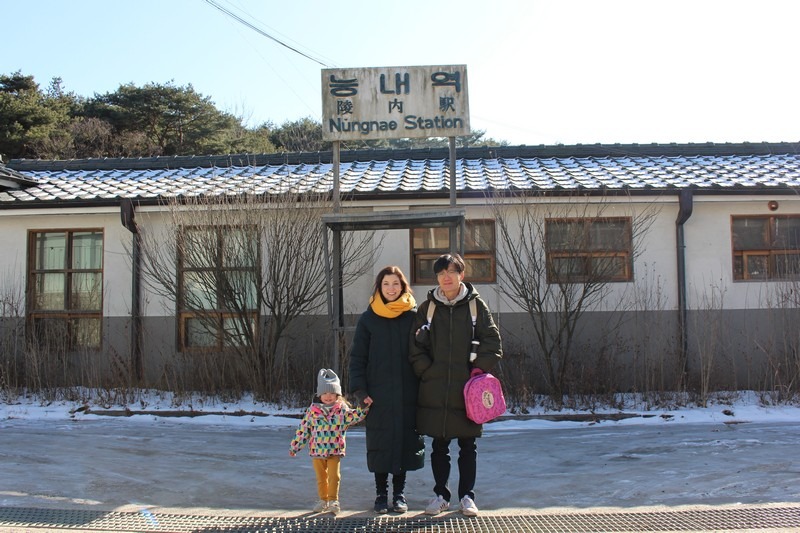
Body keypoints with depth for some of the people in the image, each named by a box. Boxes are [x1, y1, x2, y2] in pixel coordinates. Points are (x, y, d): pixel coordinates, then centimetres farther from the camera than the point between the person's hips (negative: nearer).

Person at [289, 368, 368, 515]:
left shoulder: (342, 409, -1)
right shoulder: (313, 410, 0)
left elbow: (354, 417, -10)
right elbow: (303, 429, 4)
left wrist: (363, 408, -25)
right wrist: (295, 446, 7)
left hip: (335, 451, -1)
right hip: (317, 451, 2)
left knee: (334, 476, -4)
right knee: (321, 477, 12)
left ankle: (333, 500, 7)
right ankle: (323, 500, 25)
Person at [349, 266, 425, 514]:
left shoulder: (413, 316, 4)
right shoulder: (368, 319, 3)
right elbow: (357, 357, 3)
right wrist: (360, 390, -7)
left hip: (407, 393, 0)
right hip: (378, 395, 0)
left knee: (405, 441, 5)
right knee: (379, 445, 5)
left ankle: (399, 492, 19)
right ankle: (381, 494, 17)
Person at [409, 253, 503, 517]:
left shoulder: (475, 304, 1)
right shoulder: (428, 307, 4)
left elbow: (492, 342, -1)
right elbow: (416, 347, 5)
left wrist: (478, 370, -8)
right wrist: (427, 373, -3)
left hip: (467, 389, -1)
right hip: (434, 391, 1)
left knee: (468, 446, 8)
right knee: (439, 446, 10)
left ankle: (467, 495, 20)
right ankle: (441, 495, 22)